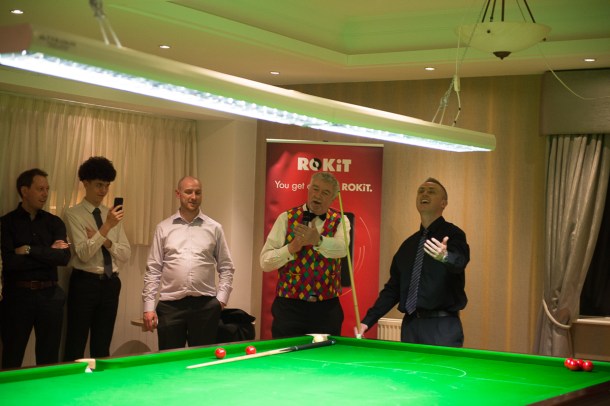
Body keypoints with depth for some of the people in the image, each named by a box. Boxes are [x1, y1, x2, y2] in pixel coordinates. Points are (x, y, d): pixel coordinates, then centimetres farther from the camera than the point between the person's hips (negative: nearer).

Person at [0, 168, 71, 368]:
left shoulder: (54, 222, 9)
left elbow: (64, 258, -6)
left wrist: (29, 250, -12)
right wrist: (48, 254, -9)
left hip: (49, 294, 3)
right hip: (17, 294, -3)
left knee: (49, 359, 7)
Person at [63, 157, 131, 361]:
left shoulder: (112, 214, 11)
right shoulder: (74, 214, -6)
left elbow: (126, 254, 7)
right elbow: (83, 254, -17)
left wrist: (106, 241, -11)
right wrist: (106, 226, -25)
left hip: (110, 284, 5)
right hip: (85, 282, -5)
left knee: (103, 346, 11)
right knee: (76, 345, -1)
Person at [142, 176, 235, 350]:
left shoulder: (214, 228, 8)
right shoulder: (164, 228, 7)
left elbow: (226, 268, 11)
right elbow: (153, 270, 6)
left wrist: (221, 297, -1)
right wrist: (148, 306, 0)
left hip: (205, 305, 0)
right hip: (170, 305, 0)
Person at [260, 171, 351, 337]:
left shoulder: (340, 222, 5)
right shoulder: (286, 218, 3)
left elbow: (341, 248, -18)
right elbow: (265, 262, -4)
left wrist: (318, 240, -37)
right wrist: (291, 248, -20)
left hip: (327, 309, 1)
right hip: (290, 306, -1)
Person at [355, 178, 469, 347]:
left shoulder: (453, 234, -2)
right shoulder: (408, 244, 16)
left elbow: (459, 261, -24)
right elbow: (393, 288, 18)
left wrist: (445, 257, -48)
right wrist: (367, 321, 9)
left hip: (442, 326, -5)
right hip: (410, 325, 5)